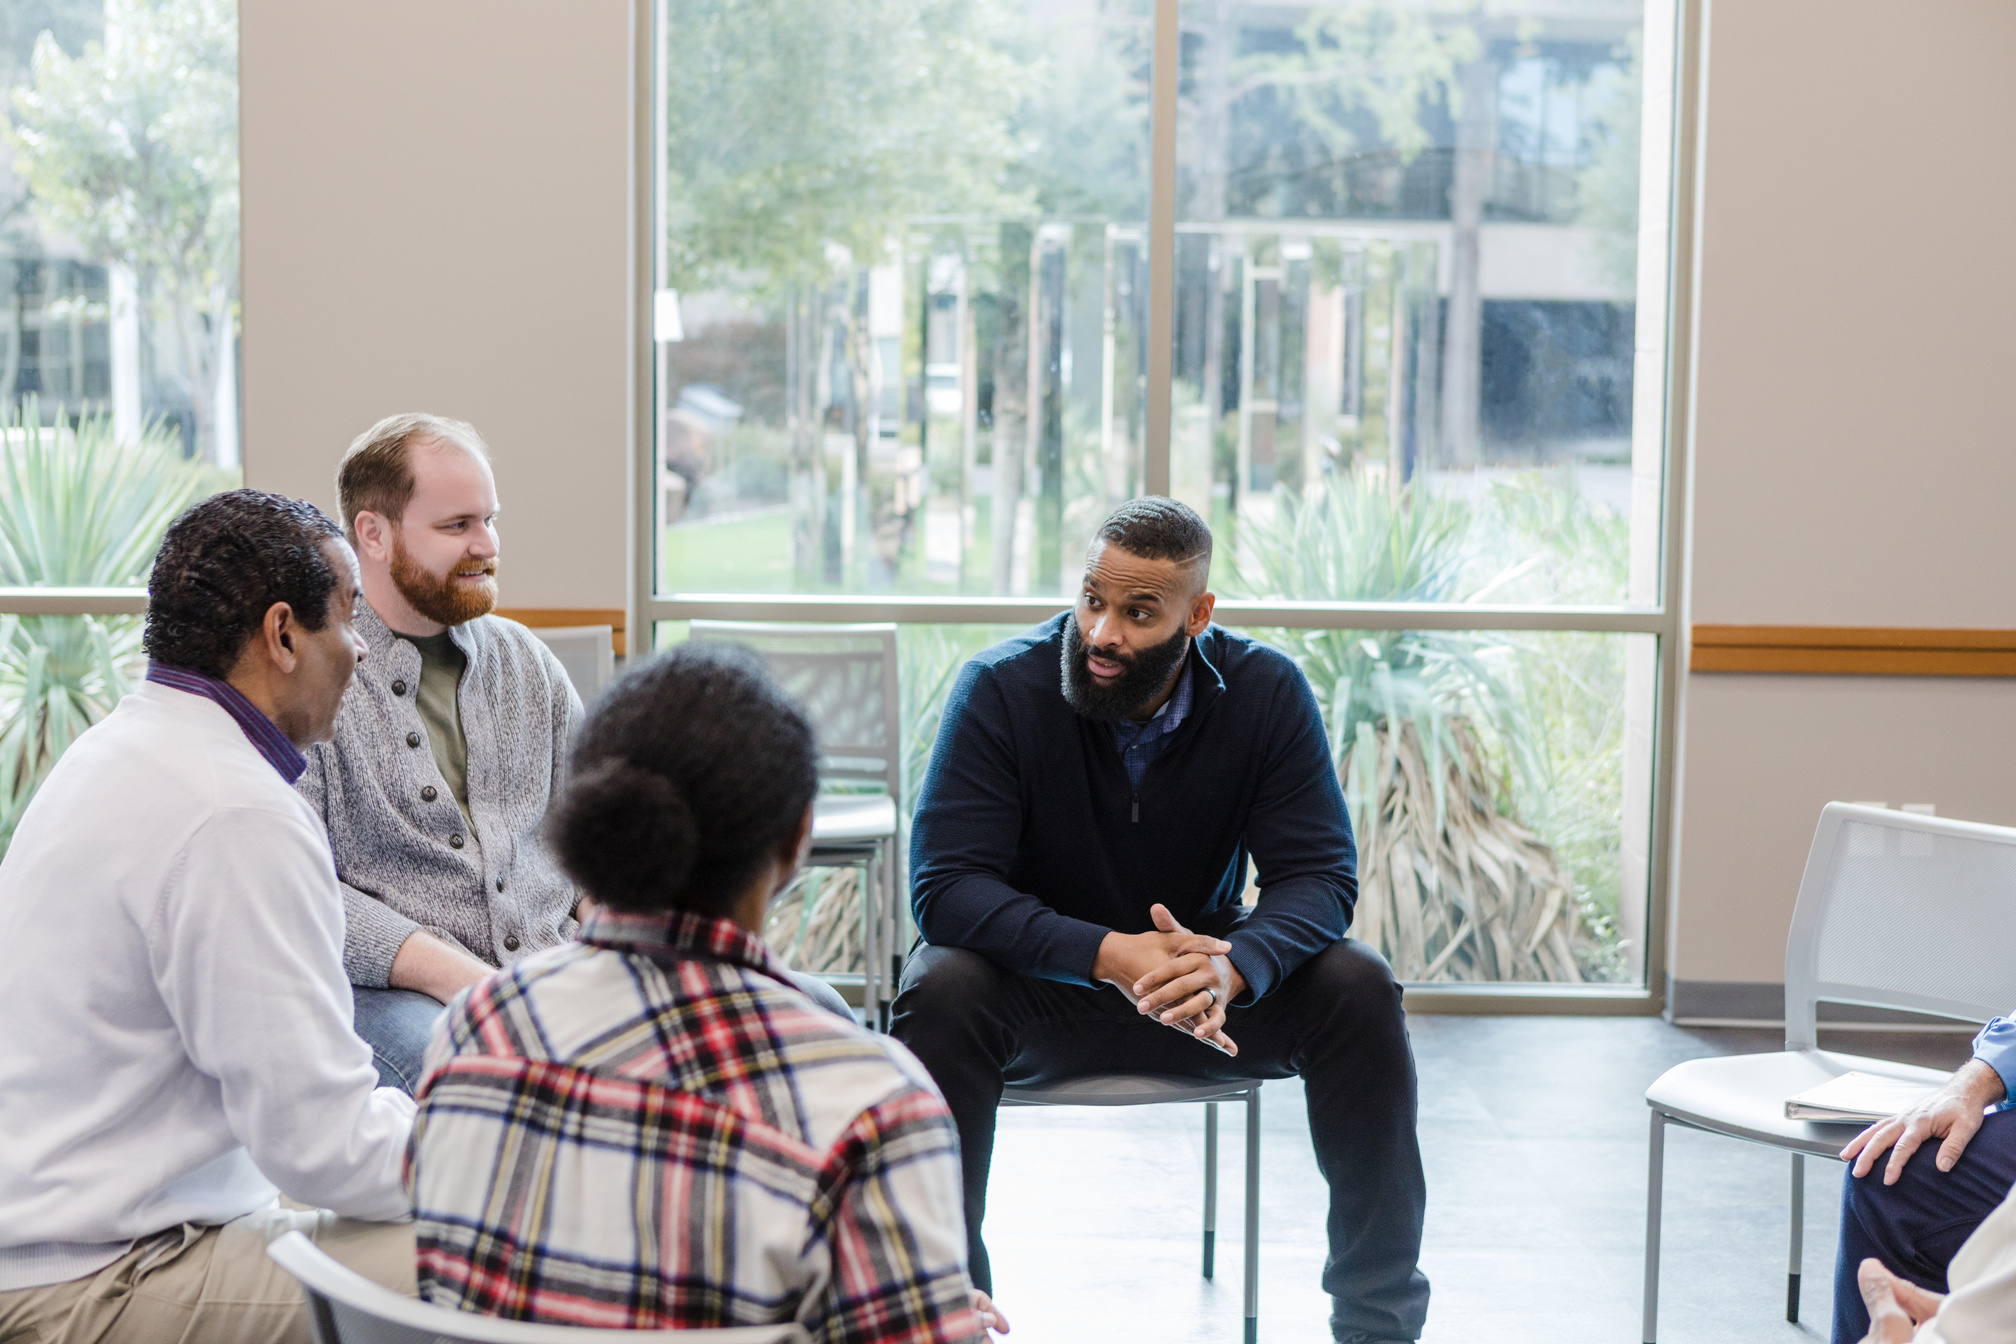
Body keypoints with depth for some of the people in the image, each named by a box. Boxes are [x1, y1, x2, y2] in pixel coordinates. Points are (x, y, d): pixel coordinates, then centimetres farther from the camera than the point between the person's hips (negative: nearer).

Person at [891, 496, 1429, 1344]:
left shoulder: (1266, 691, -11)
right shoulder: (1001, 688, -18)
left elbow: (1319, 875, -14)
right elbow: (945, 885, -24)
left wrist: (1234, 965, -38)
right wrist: (1106, 956, -39)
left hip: (1202, 968, 2)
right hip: (1040, 984, -2)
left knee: (1357, 988, -22)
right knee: (942, 990, -33)